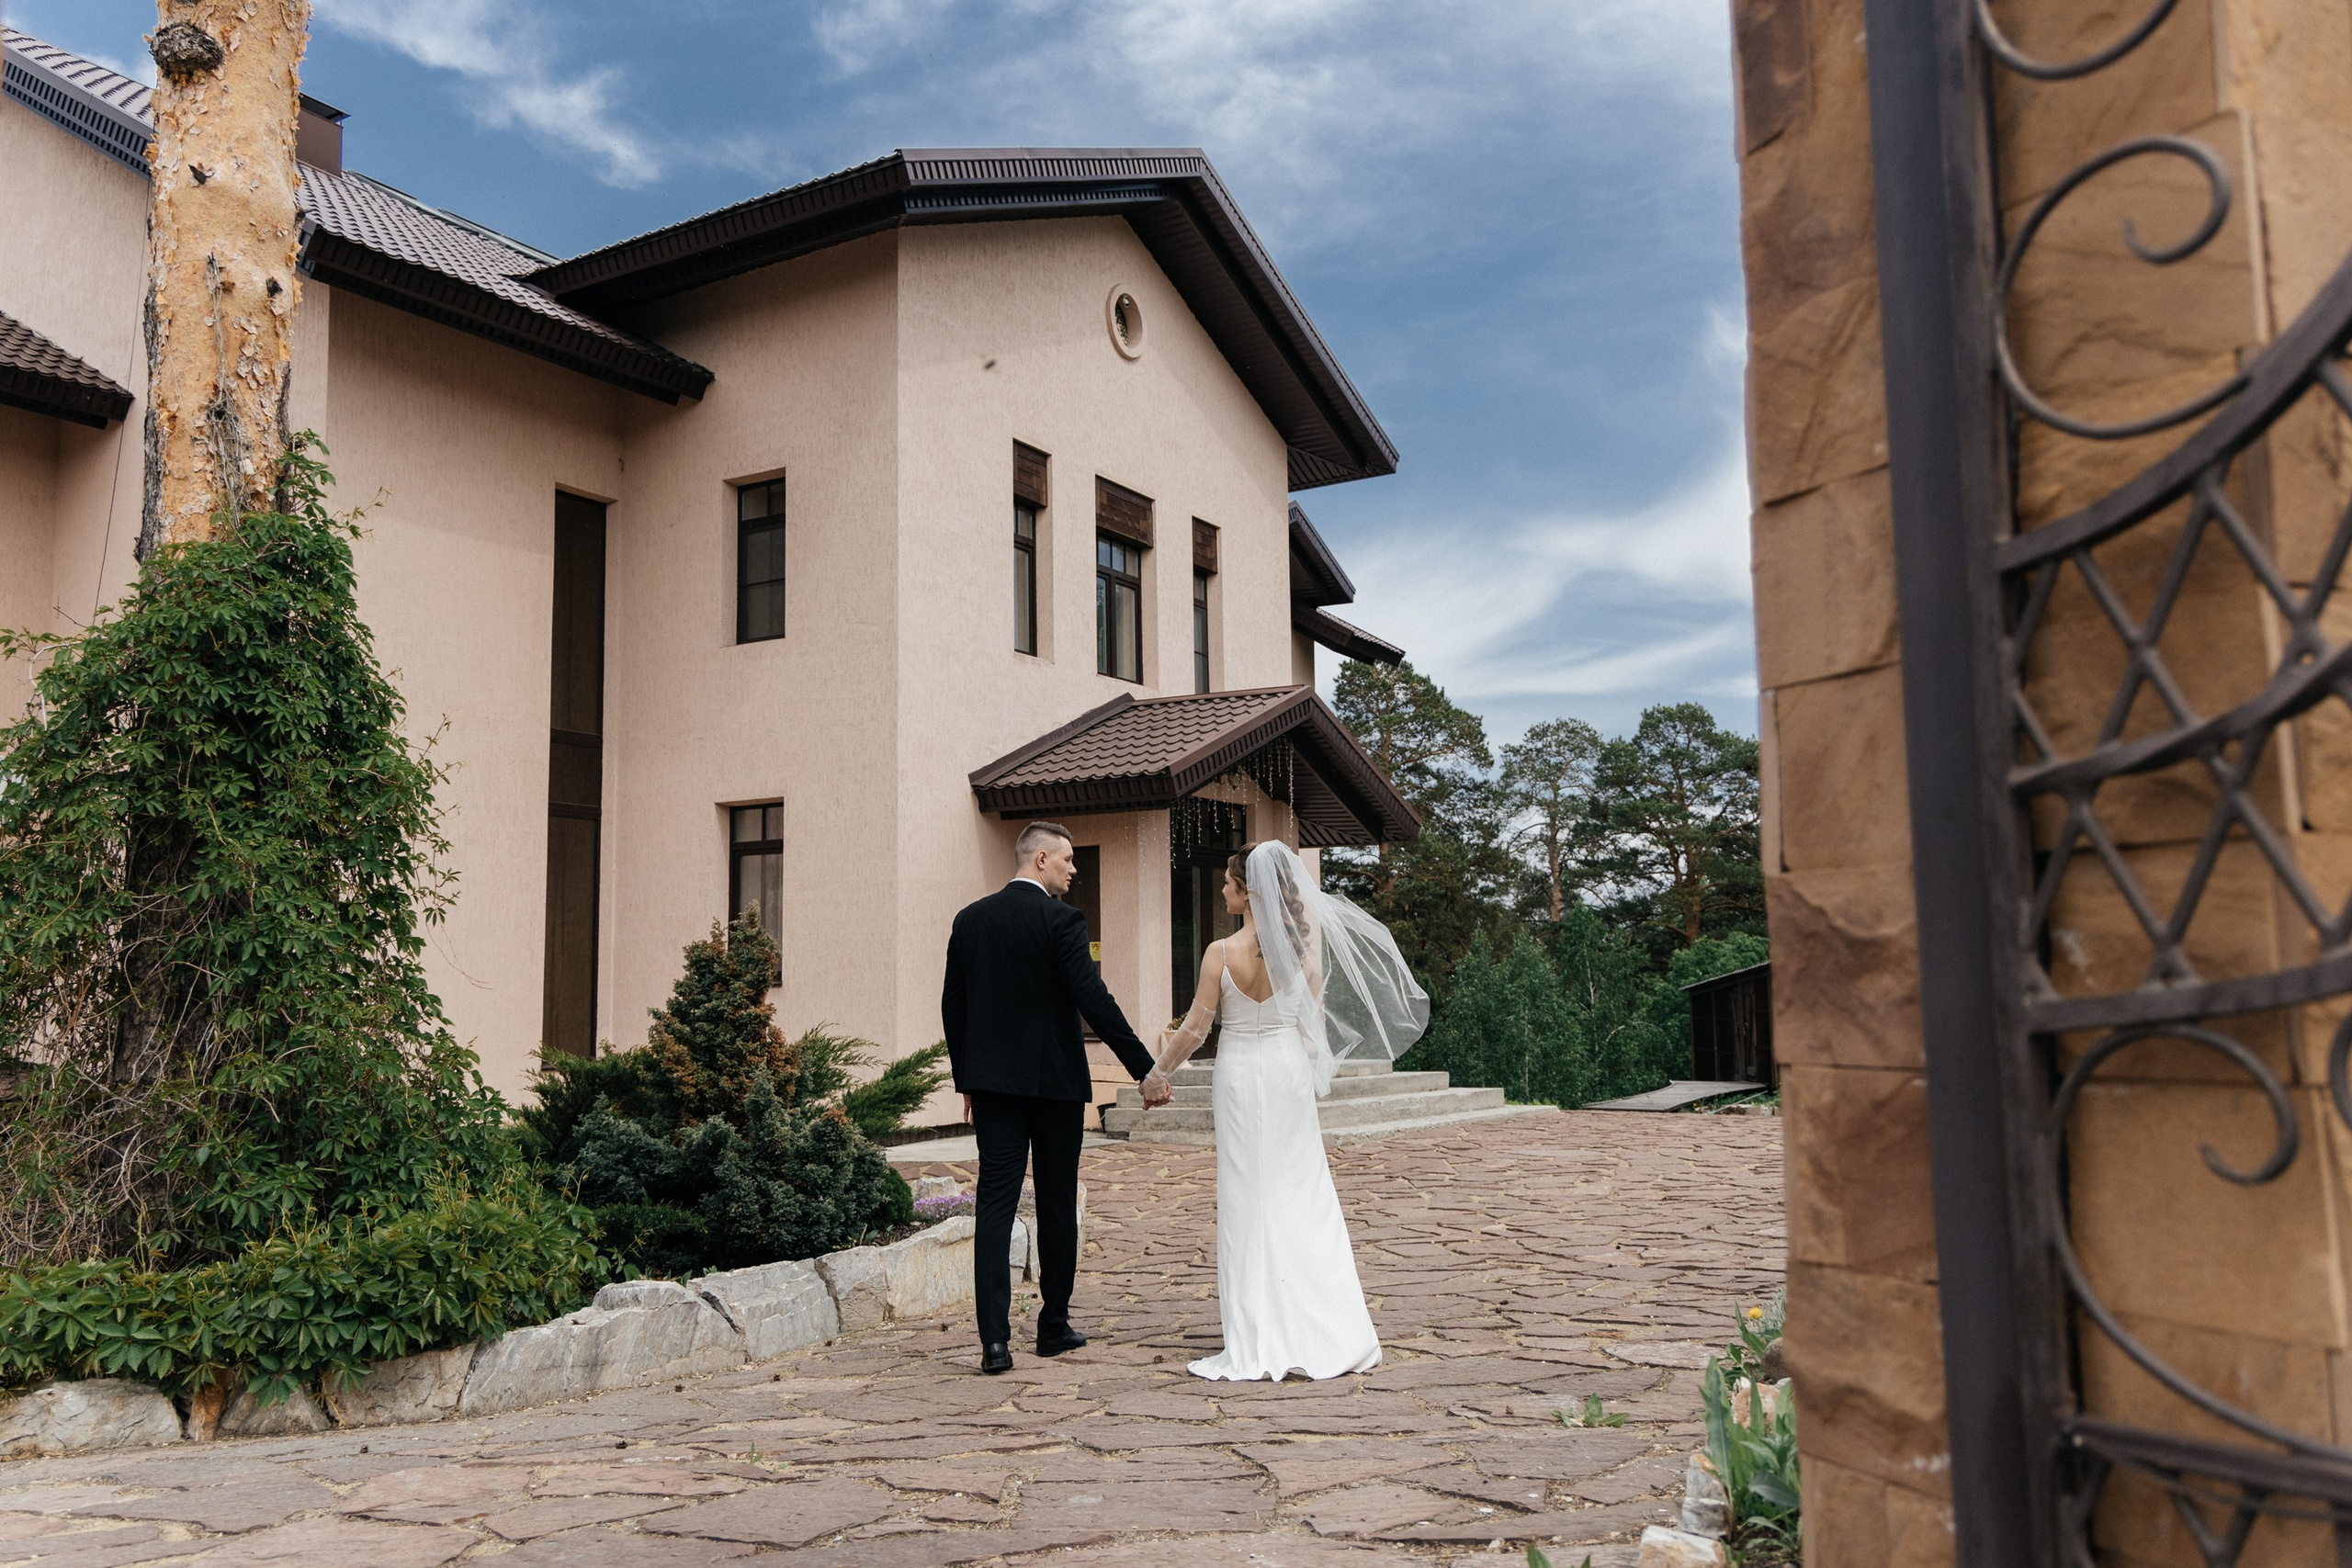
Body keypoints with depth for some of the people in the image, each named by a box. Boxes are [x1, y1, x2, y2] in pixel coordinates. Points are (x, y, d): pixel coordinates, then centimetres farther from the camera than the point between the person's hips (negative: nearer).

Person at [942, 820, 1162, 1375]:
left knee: (995, 1205, 0)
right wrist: (1144, 1067, -12)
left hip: (992, 1081, 4)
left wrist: (966, 1080, 19)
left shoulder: (970, 919, 6)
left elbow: (952, 1006, 10)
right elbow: (1092, 998, -16)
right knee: (1057, 1205, 10)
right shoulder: (1060, 918, -10)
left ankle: (995, 1339, -8)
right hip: (1054, 1080, -4)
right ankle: (1054, 1327, 20)